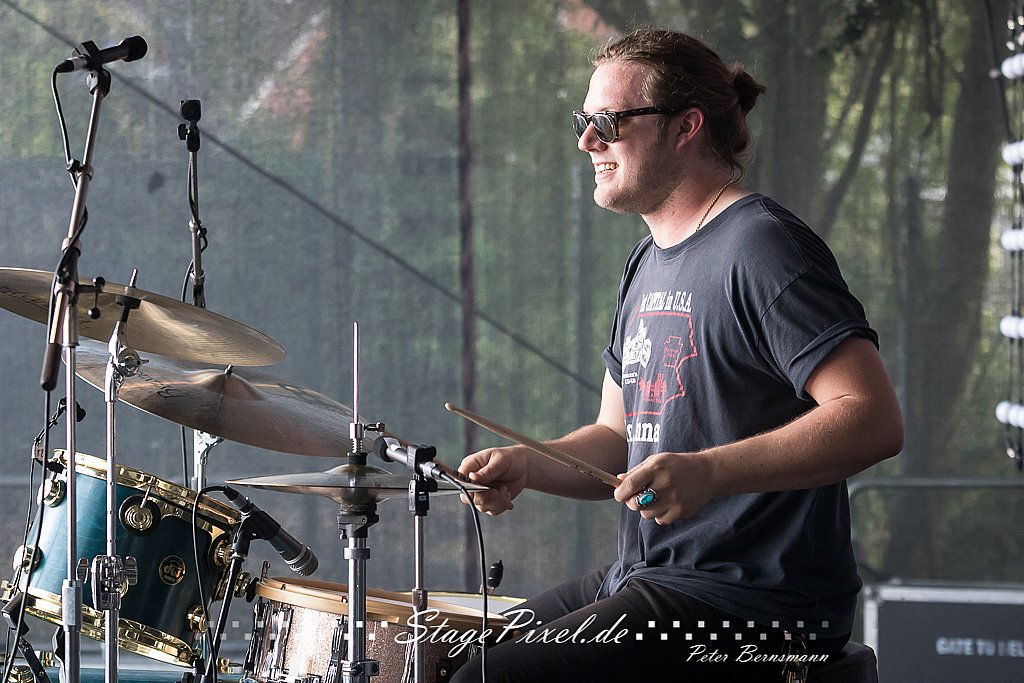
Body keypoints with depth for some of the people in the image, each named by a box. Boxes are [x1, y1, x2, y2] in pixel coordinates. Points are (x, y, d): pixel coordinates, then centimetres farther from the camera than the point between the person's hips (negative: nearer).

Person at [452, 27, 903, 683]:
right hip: (644, 581, 10)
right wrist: (527, 464, 0)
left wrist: (710, 472, -32)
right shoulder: (649, 264, 17)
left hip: (754, 605, -9)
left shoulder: (762, 248, -13)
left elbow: (875, 419, -22)